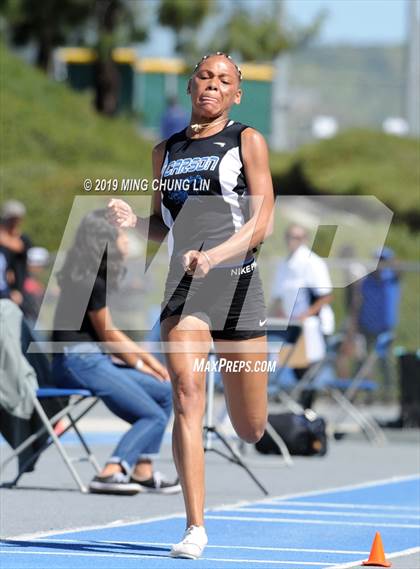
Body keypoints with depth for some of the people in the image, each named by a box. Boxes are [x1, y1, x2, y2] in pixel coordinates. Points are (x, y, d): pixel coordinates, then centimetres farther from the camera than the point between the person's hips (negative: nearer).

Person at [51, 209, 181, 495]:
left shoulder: (95, 278, 15)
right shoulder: (91, 282, -15)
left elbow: (111, 334, 18)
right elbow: (107, 335, -10)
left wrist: (148, 358, 13)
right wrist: (140, 365, 4)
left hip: (94, 359, 10)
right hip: (80, 361, -10)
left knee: (166, 392, 11)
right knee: (154, 416, -13)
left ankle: (143, 472, 6)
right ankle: (110, 474, -22)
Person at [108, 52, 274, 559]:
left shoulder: (247, 142, 3)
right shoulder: (166, 151, 15)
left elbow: (262, 222, -4)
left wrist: (213, 256, -19)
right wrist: (132, 221, -1)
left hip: (236, 284, -2)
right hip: (183, 287, 2)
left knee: (250, 429, 3)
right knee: (186, 392, -20)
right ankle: (195, 528, -21)